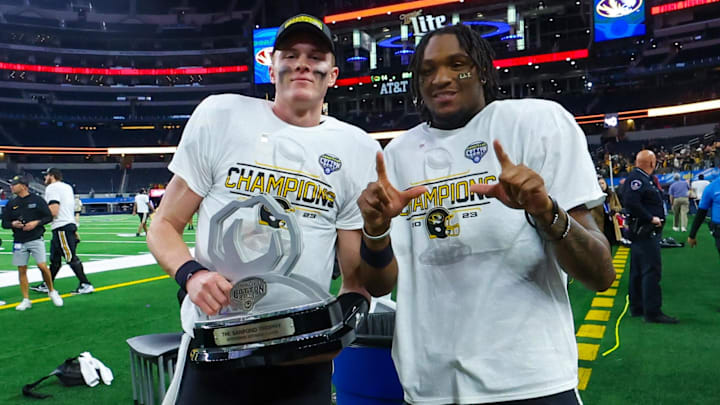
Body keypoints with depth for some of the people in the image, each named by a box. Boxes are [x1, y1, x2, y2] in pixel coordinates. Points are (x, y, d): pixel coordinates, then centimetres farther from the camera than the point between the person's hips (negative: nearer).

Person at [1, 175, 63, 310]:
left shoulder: (37, 200, -1)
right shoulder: (11, 204, 8)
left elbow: (49, 217, 0)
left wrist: (36, 222, -15)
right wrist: (13, 224, -10)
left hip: (36, 239, -3)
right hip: (19, 242, 4)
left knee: (42, 266, -12)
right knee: (22, 270, 4)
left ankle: (52, 291, 10)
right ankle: (26, 300, 13)